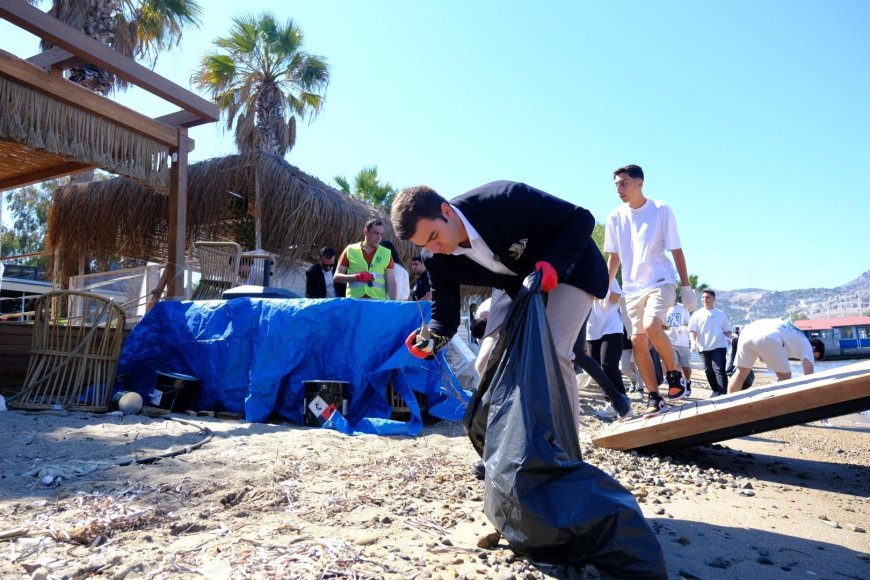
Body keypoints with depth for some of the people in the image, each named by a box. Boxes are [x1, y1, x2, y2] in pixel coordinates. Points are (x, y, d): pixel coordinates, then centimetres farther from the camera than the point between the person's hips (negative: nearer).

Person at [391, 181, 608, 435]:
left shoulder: (505, 199, -34)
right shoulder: (436, 258, -17)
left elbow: (581, 218, -25)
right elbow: (444, 312, -10)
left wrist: (553, 266, -39)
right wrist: (434, 337, -33)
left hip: (571, 268, -5)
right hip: (520, 284, 6)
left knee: (551, 354, -24)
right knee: (489, 361, -4)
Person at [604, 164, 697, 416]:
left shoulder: (661, 210, -5)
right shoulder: (615, 218, 4)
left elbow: (676, 251, -2)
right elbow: (613, 257, 11)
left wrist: (686, 287, -4)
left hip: (661, 281, -4)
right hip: (632, 288, 4)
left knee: (652, 326, -28)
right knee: (638, 341, 0)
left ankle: (675, 375, -4)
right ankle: (654, 397, 11)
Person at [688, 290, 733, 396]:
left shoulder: (721, 314, 8)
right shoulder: (697, 314, 5)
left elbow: (727, 330, 15)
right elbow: (692, 330, 1)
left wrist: (729, 338, -6)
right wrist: (693, 341, -16)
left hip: (719, 346, -2)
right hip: (704, 347, 2)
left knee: (719, 369, -12)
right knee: (709, 370, 9)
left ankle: (723, 393, -13)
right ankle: (715, 391, 23)